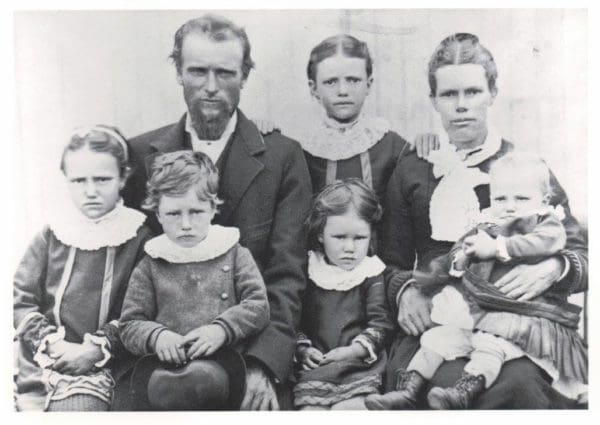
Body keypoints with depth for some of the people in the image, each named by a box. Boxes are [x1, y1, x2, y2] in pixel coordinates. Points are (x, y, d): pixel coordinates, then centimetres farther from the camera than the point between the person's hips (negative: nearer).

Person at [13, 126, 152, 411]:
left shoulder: (138, 239, 0)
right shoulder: (51, 236, 7)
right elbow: (20, 300, 5)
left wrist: (97, 349, -12)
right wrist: (55, 345, -7)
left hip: (100, 368, -2)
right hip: (40, 363, 2)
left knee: (78, 407, -24)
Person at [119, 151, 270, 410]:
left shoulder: (234, 253, 13)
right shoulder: (149, 266, 16)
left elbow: (258, 306, 5)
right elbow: (130, 325, 13)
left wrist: (222, 328, -12)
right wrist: (155, 335, -10)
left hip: (220, 361, 0)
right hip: (165, 363, 0)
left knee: (204, 378, -37)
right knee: (162, 388, -37)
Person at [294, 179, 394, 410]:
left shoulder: (372, 274, 5)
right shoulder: (309, 271, 10)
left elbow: (380, 323, 0)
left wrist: (353, 350, -12)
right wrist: (302, 349, -3)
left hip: (359, 365, -1)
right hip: (315, 366, 2)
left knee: (349, 406, -25)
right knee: (310, 407, -20)